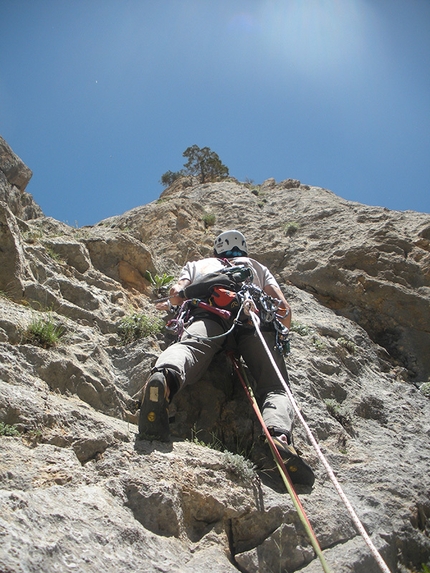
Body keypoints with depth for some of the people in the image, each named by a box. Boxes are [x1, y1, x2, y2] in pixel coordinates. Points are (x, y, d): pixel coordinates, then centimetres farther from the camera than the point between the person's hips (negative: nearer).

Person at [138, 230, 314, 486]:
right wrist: (281, 331, 47)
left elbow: (176, 295, 22)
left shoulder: (198, 264, 43)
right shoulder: (258, 266, 44)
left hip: (209, 311, 0)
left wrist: (169, 304, 44)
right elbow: (285, 309, 28)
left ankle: (165, 376, -63)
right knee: (274, 385, -7)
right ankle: (280, 436, -39)